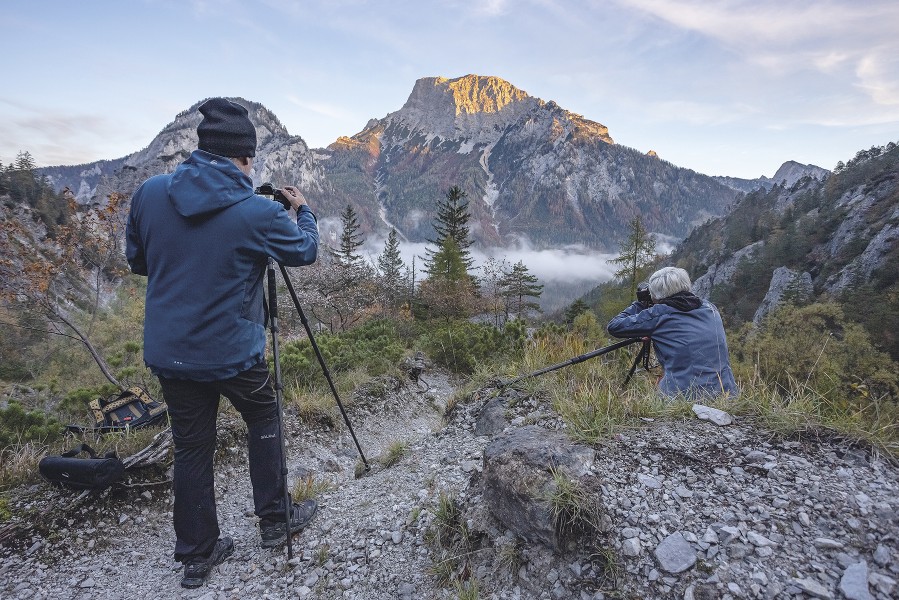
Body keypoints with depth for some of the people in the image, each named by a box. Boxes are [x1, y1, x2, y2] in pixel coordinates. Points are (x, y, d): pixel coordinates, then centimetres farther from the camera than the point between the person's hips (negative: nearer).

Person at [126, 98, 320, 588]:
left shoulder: (149, 193, -4)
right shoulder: (258, 212, -17)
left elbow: (137, 261, 10)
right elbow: (305, 252, 1)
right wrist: (303, 210, 19)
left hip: (167, 352, 4)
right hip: (233, 353, -4)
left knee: (191, 447, 16)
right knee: (264, 421, 20)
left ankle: (197, 554, 31)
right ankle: (275, 522, 32)